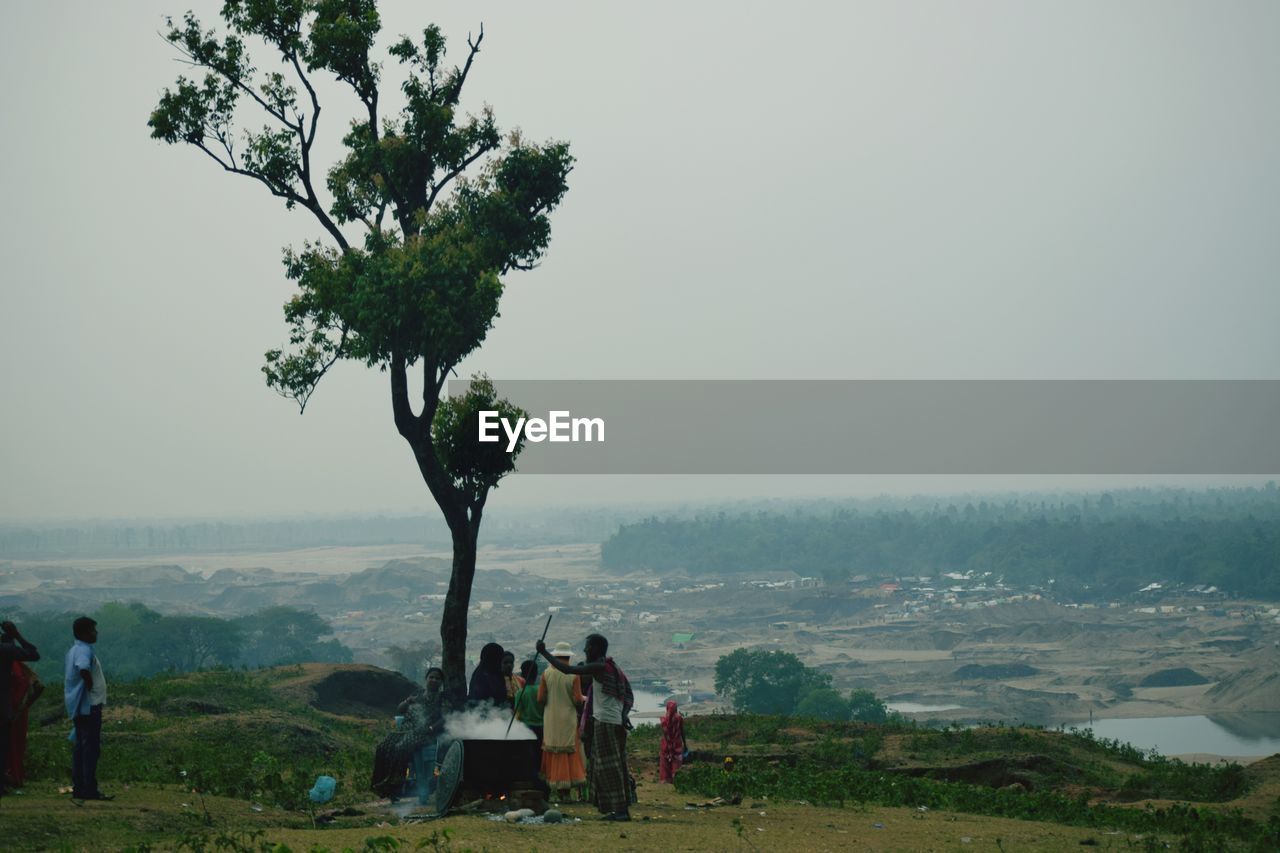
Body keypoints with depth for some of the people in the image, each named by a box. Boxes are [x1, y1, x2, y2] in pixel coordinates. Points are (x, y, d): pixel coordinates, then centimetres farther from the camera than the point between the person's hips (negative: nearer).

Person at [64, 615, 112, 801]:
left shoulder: (73, 650, 16)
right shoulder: (84, 651, -16)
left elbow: (69, 674, 27)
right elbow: (83, 669, -36)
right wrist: (90, 685, -21)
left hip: (78, 707, 10)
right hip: (89, 705, -10)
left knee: (81, 747, 12)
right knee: (91, 747, -8)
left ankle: (79, 788, 14)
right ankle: (90, 789, -8)